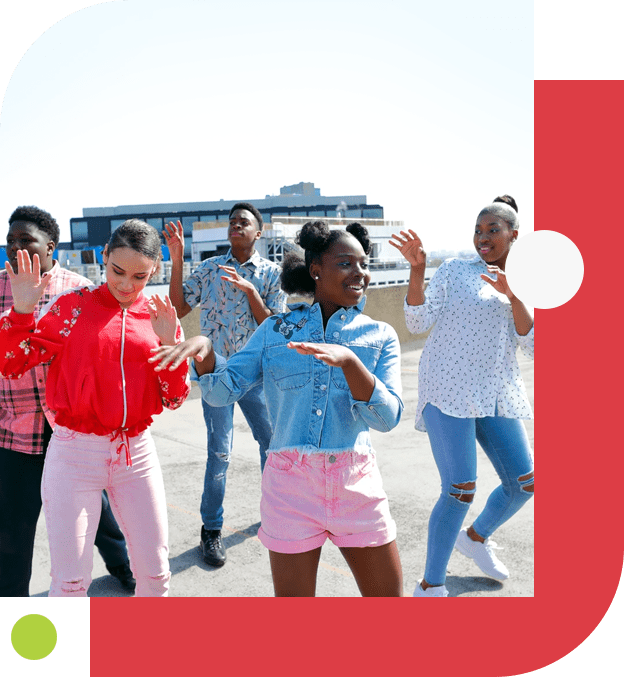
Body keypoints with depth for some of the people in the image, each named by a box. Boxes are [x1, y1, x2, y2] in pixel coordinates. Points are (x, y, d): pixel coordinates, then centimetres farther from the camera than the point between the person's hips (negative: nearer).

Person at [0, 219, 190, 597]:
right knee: (70, 582, 3)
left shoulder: (160, 317, 4)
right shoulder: (75, 304, -3)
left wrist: (170, 343, -13)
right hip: (75, 452, -2)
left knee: (155, 572, 12)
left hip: (137, 452, 3)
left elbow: (174, 398, 1)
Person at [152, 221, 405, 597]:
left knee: (388, 594, 13)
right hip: (291, 481, -1)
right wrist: (204, 348, -21)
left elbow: (387, 417, -10)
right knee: (293, 594, 9)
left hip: (355, 482, 1)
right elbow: (224, 390, -1)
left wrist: (350, 360, -25)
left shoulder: (380, 335, 3)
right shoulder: (276, 329, 5)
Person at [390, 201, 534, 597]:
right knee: (460, 490, -12)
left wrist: (512, 295, -15)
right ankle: (430, 586, 7)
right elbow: (418, 323, -7)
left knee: (524, 484, 9)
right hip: (449, 390, -5)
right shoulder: (455, 270, 1)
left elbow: (532, 347, -2)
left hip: (496, 396, 6)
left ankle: (475, 537, 39)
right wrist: (417, 268, -19)